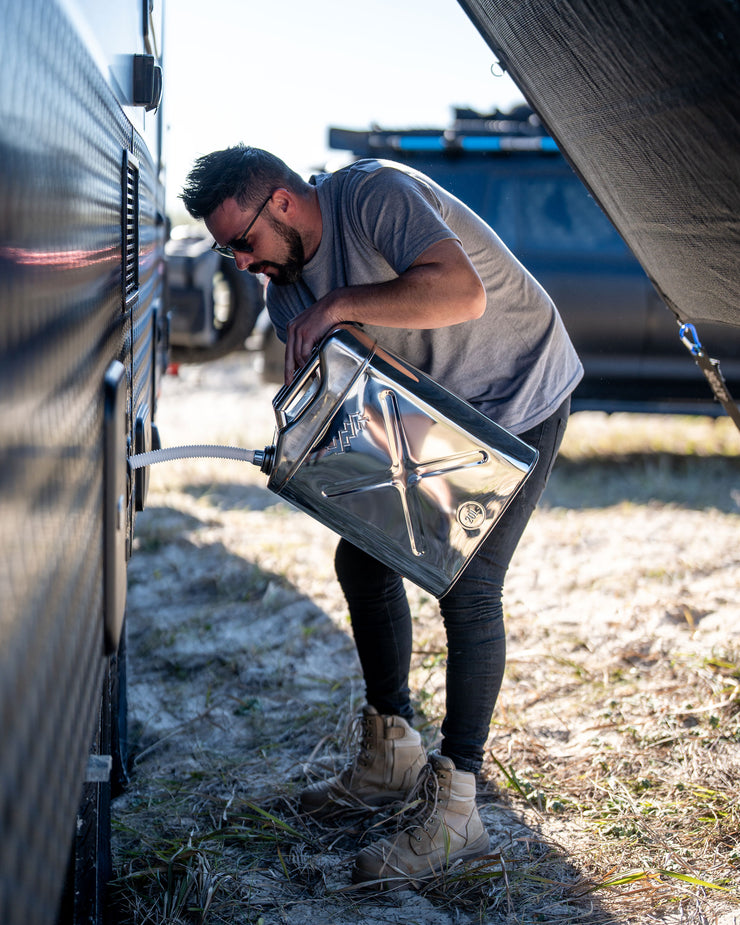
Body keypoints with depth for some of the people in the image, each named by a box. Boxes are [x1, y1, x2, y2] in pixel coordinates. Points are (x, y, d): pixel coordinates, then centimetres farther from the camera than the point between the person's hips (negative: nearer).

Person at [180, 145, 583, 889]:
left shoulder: (374, 193, -25)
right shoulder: (286, 289, 0)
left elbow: (462, 292, -39)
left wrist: (339, 305, -35)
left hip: (518, 399, -9)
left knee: (467, 583, -16)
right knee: (363, 557, 9)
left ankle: (453, 806, -10)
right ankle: (390, 754, 25)